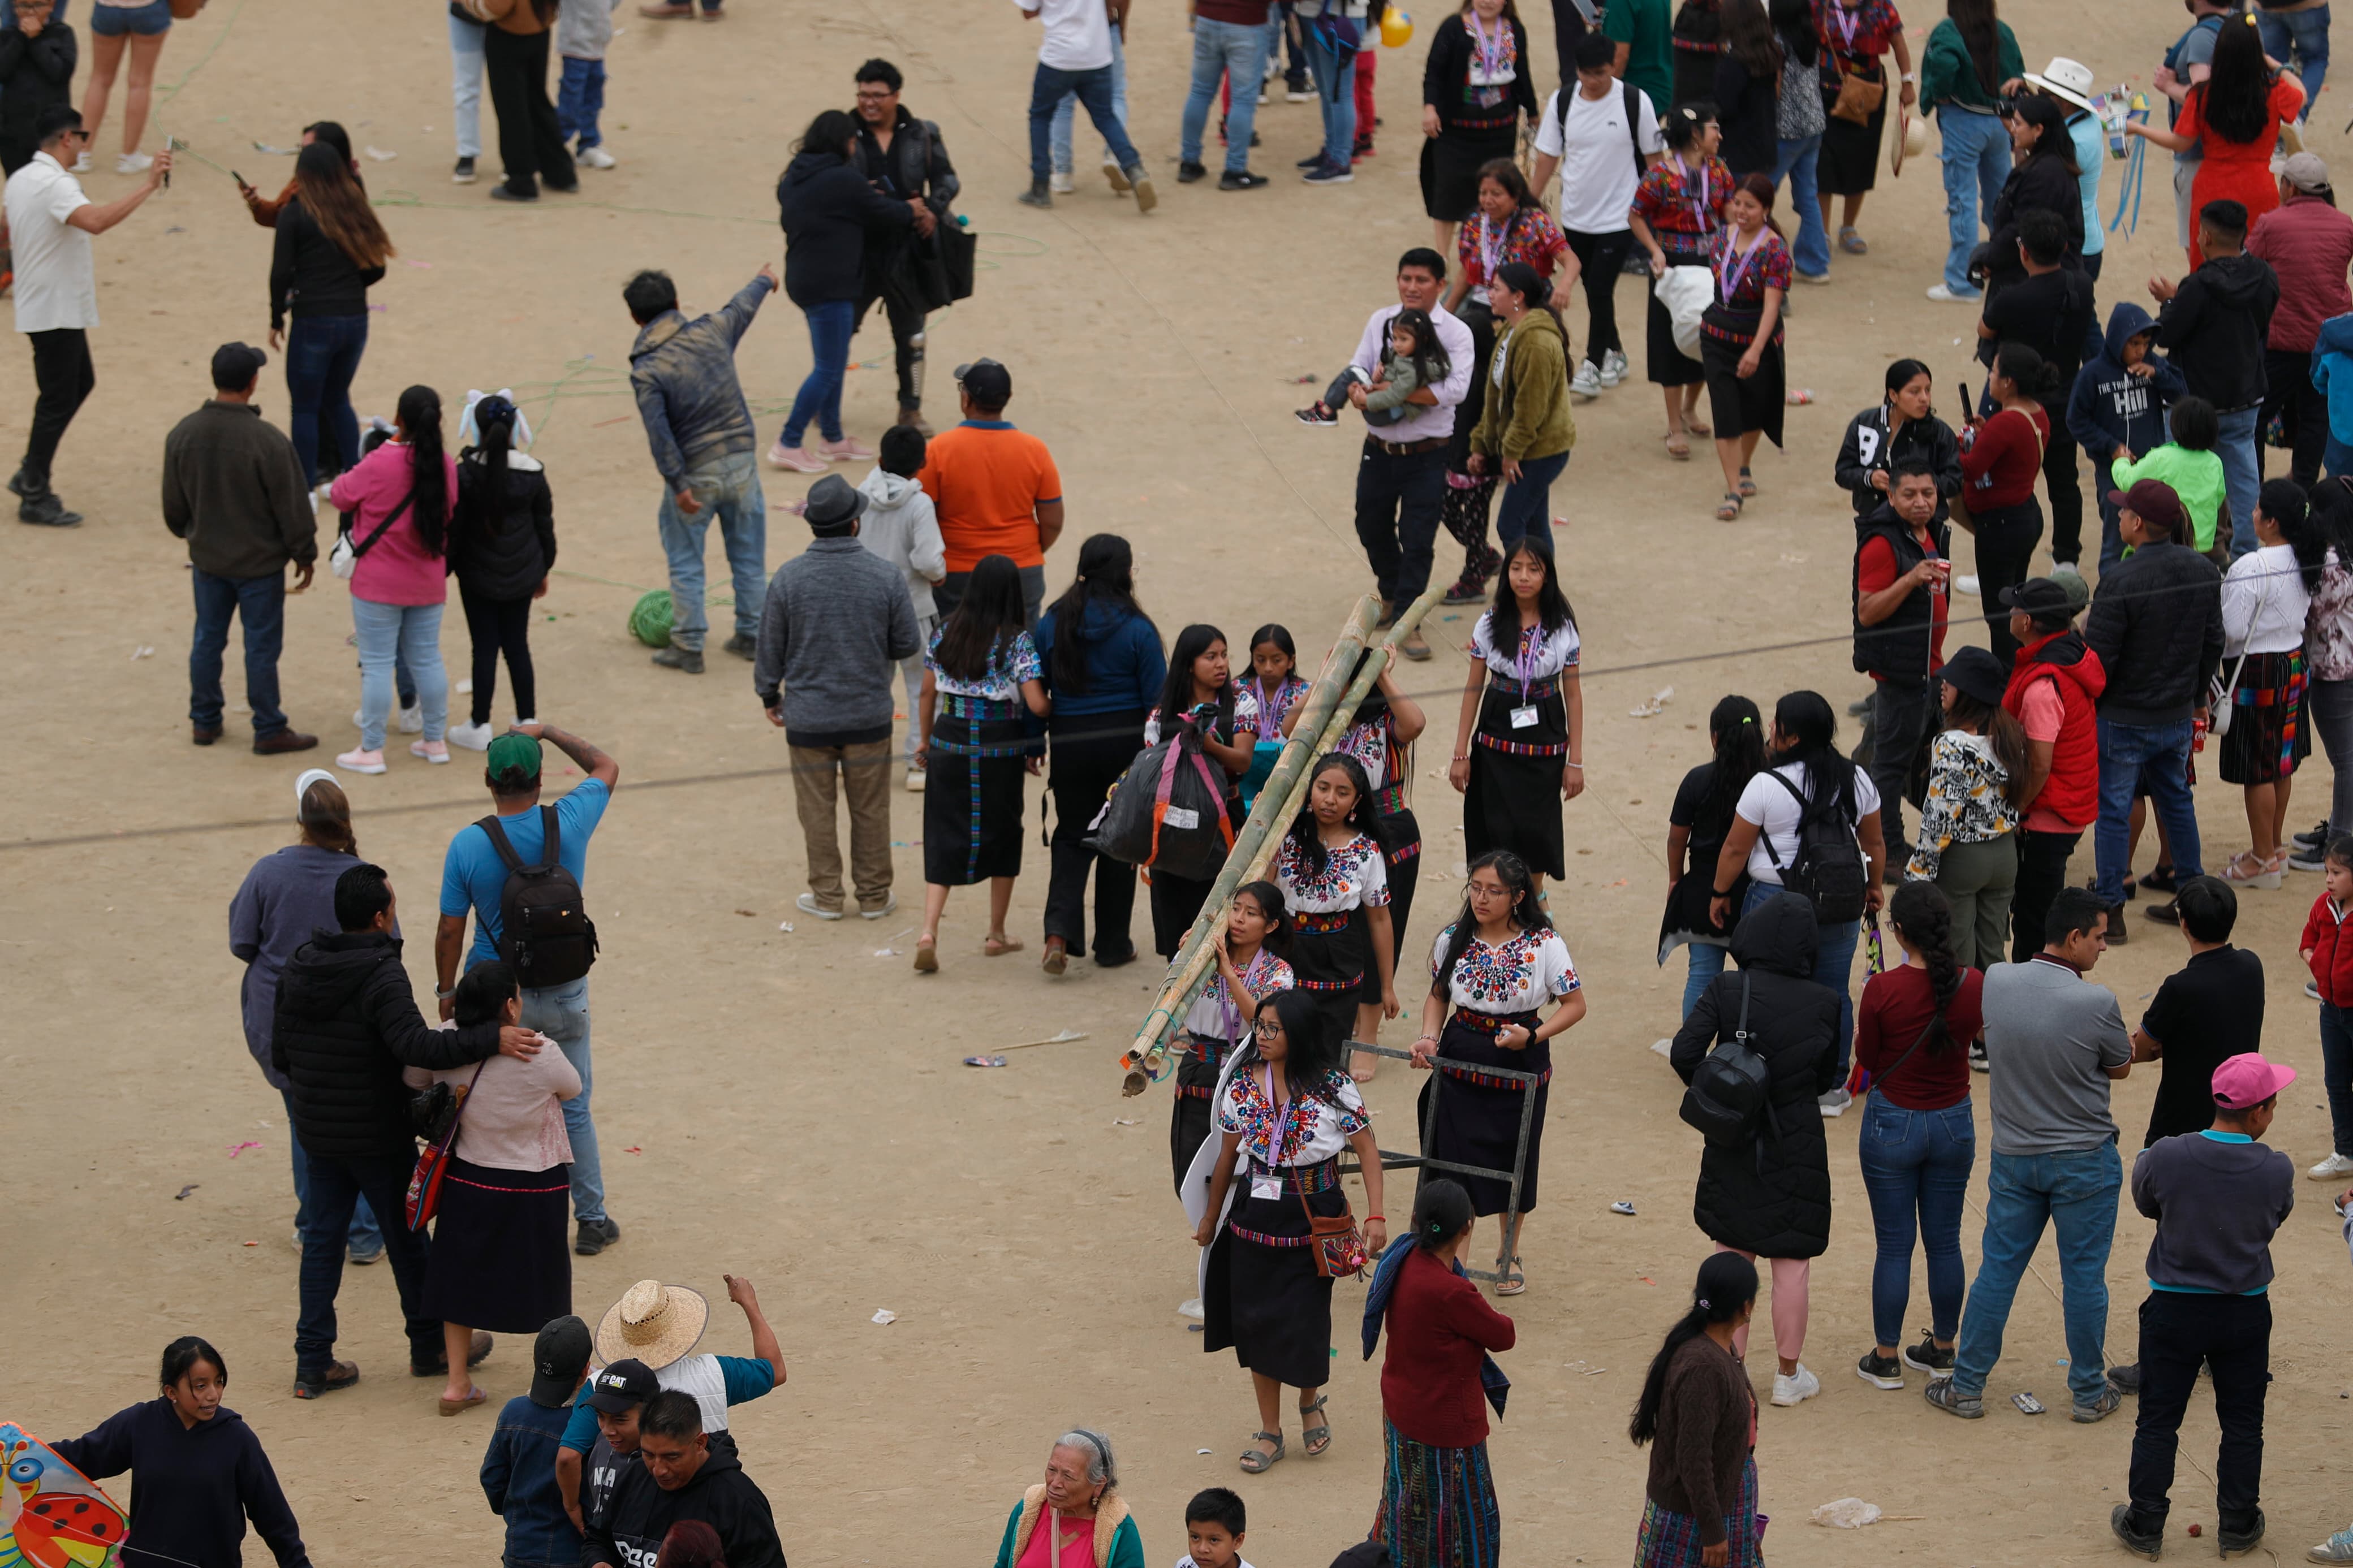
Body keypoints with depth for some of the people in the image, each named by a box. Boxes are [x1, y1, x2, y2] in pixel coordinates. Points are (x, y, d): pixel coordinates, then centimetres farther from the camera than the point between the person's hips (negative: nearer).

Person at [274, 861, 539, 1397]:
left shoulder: (299, 967, 0)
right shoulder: (381, 975, -23)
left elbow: (279, 1052, 8)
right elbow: (415, 1046, -35)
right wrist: (492, 1038, -38)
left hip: (317, 1131, 6)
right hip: (379, 1135, -6)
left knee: (322, 1237, 13)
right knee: (406, 1238, 11)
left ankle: (313, 1363, 12)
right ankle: (430, 1347, 26)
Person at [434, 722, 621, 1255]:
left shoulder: (468, 845, -16)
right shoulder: (569, 823, -12)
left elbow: (450, 932, -10)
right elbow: (606, 767, 9)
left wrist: (447, 991, 5)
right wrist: (548, 732, 14)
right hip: (565, 996, 2)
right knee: (573, 1109, 15)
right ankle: (592, 1220, 24)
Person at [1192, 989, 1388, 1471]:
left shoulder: (1332, 1087, -11)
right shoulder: (1242, 1084, -1)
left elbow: (1366, 1149, -6)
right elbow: (1227, 1155, 9)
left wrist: (1375, 1216, -13)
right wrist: (1211, 1217, 16)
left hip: (1312, 1218, -3)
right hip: (1255, 1215, 3)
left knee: (1304, 1322, -1)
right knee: (1256, 1321, 6)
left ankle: (1310, 1403, 31)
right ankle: (1269, 1431, 20)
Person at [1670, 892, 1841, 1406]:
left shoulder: (1726, 992, -11)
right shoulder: (1825, 1003, -10)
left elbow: (1684, 1054, -17)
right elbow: (1827, 1080, -1)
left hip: (1733, 1149, 1)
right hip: (1797, 1146, -1)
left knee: (1733, 1258, 15)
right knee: (1791, 1265, 10)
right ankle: (1789, 1376, 20)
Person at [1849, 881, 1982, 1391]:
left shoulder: (1883, 990, -21)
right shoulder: (1974, 984, -11)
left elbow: (1867, 1061, -9)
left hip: (1893, 1124, -3)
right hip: (1953, 1123, 3)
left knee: (1894, 1245, 7)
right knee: (1944, 1241, 16)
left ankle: (1886, 1359, 15)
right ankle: (1941, 1349, 26)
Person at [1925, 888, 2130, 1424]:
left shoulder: (1997, 982, -8)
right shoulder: (2096, 1003, -22)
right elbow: (2120, 1067, -4)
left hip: (2014, 1156, 4)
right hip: (2084, 1160, -4)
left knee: (1997, 1270, 13)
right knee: (2083, 1277, 9)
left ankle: (1966, 1386, 20)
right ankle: (2090, 1393, 20)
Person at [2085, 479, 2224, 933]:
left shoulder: (2121, 581, -23)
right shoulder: (2203, 572, -2)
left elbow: (2097, 657, -19)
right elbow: (2213, 643, 9)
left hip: (2124, 720, -6)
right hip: (2178, 717, 6)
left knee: (2112, 809, 4)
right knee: (2176, 800, 22)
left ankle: (2110, 907, 9)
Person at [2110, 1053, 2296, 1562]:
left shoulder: (2164, 1158, -19)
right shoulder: (2277, 1171, -17)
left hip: (2173, 1309, 0)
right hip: (2246, 1312, 0)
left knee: (2158, 1422, 12)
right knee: (2242, 1424, 17)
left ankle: (2145, 1525, 20)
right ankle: (2238, 1525, 26)